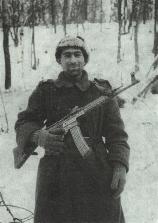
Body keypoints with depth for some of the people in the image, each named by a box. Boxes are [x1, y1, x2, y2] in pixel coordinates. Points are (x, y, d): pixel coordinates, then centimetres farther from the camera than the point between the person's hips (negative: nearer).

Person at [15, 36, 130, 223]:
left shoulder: (101, 91, 9)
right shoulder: (45, 91, 8)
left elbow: (116, 134, 6)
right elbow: (23, 124, 8)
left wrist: (120, 166, -8)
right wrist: (38, 135, -15)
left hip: (97, 174, 1)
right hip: (56, 177, 0)